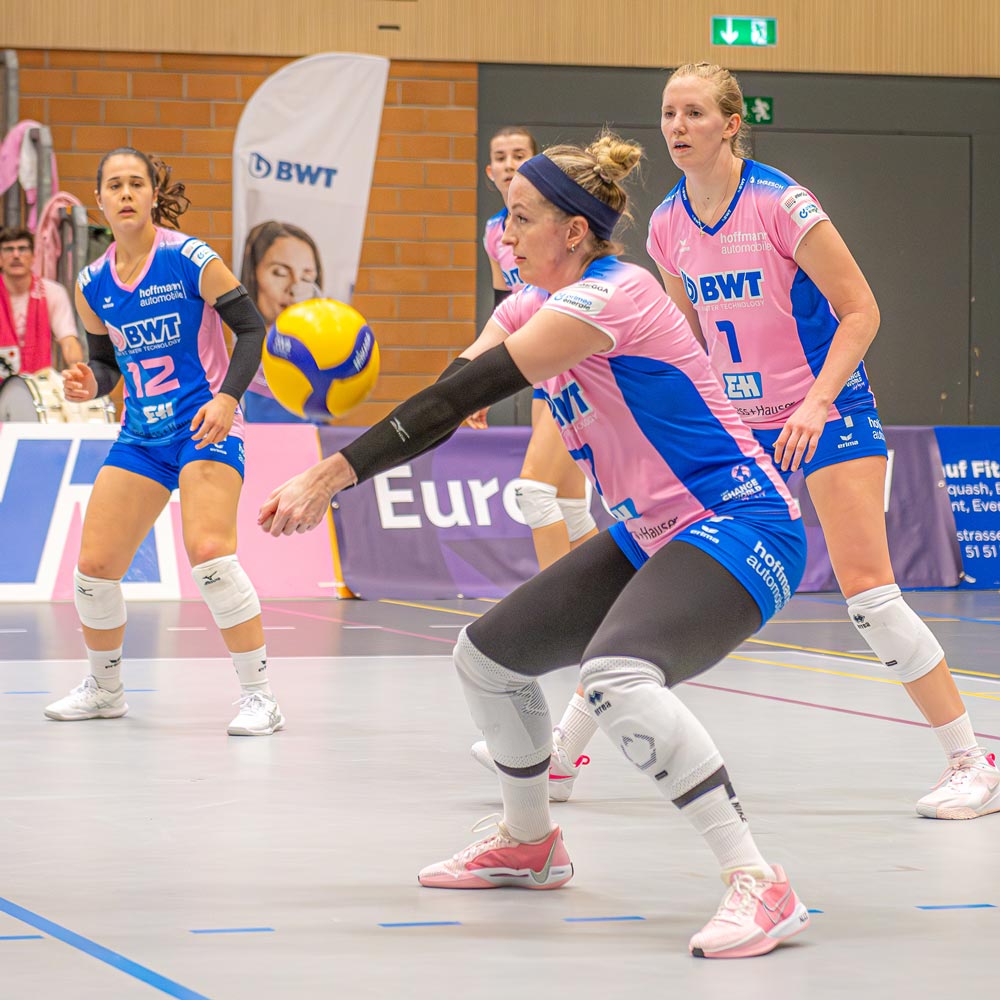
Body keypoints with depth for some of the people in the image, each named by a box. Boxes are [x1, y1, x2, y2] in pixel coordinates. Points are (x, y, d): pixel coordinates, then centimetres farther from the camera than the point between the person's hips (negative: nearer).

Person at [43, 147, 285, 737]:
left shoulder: (191, 260, -11)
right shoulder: (93, 285, 5)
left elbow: (252, 327, -8)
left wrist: (228, 397, -21)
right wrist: (90, 385, -7)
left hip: (206, 427, -6)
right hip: (141, 434, 6)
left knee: (209, 550, -25)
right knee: (94, 566, 2)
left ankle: (261, 697, -17)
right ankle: (105, 689, 26)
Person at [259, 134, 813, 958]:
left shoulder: (608, 296, -21)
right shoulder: (533, 304, 8)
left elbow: (463, 395, -25)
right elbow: (445, 406, 1)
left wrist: (335, 474, -26)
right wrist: (324, 481, -13)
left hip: (738, 528, -10)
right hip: (649, 536, 10)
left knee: (617, 679, -35)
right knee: (487, 657, 15)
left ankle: (760, 886, -33)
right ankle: (529, 843, 38)